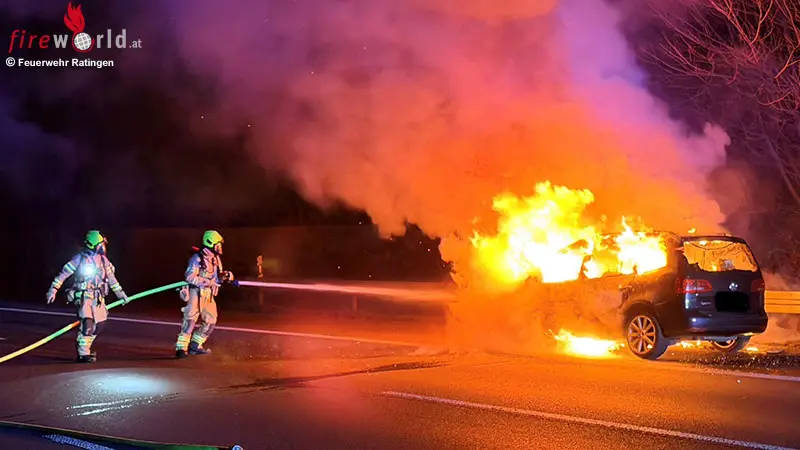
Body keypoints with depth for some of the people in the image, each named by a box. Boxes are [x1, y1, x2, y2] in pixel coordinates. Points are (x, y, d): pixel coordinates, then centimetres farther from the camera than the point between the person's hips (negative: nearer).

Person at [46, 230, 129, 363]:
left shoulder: (102, 259, 7)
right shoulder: (79, 259, -9)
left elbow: (111, 277, 18)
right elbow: (63, 274, -7)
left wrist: (120, 293, 21)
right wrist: (53, 290, -11)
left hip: (98, 297, 7)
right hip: (84, 296, -7)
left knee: (99, 323, 9)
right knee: (87, 322, -20)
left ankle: (84, 348, 27)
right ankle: (83, 354, -14)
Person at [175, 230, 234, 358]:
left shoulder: (216, 259, 11)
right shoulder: (197, 258, -14)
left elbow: (217, 277, 18)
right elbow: (190, 277, -21)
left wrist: (225, 276, -4)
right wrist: (207, 281, -27)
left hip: (208, 295, 8)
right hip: (196, 292, -8)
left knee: (210, 321, 10)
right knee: (191, 320, -14)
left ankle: (195, 345, 21)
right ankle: (181, 348, -12)